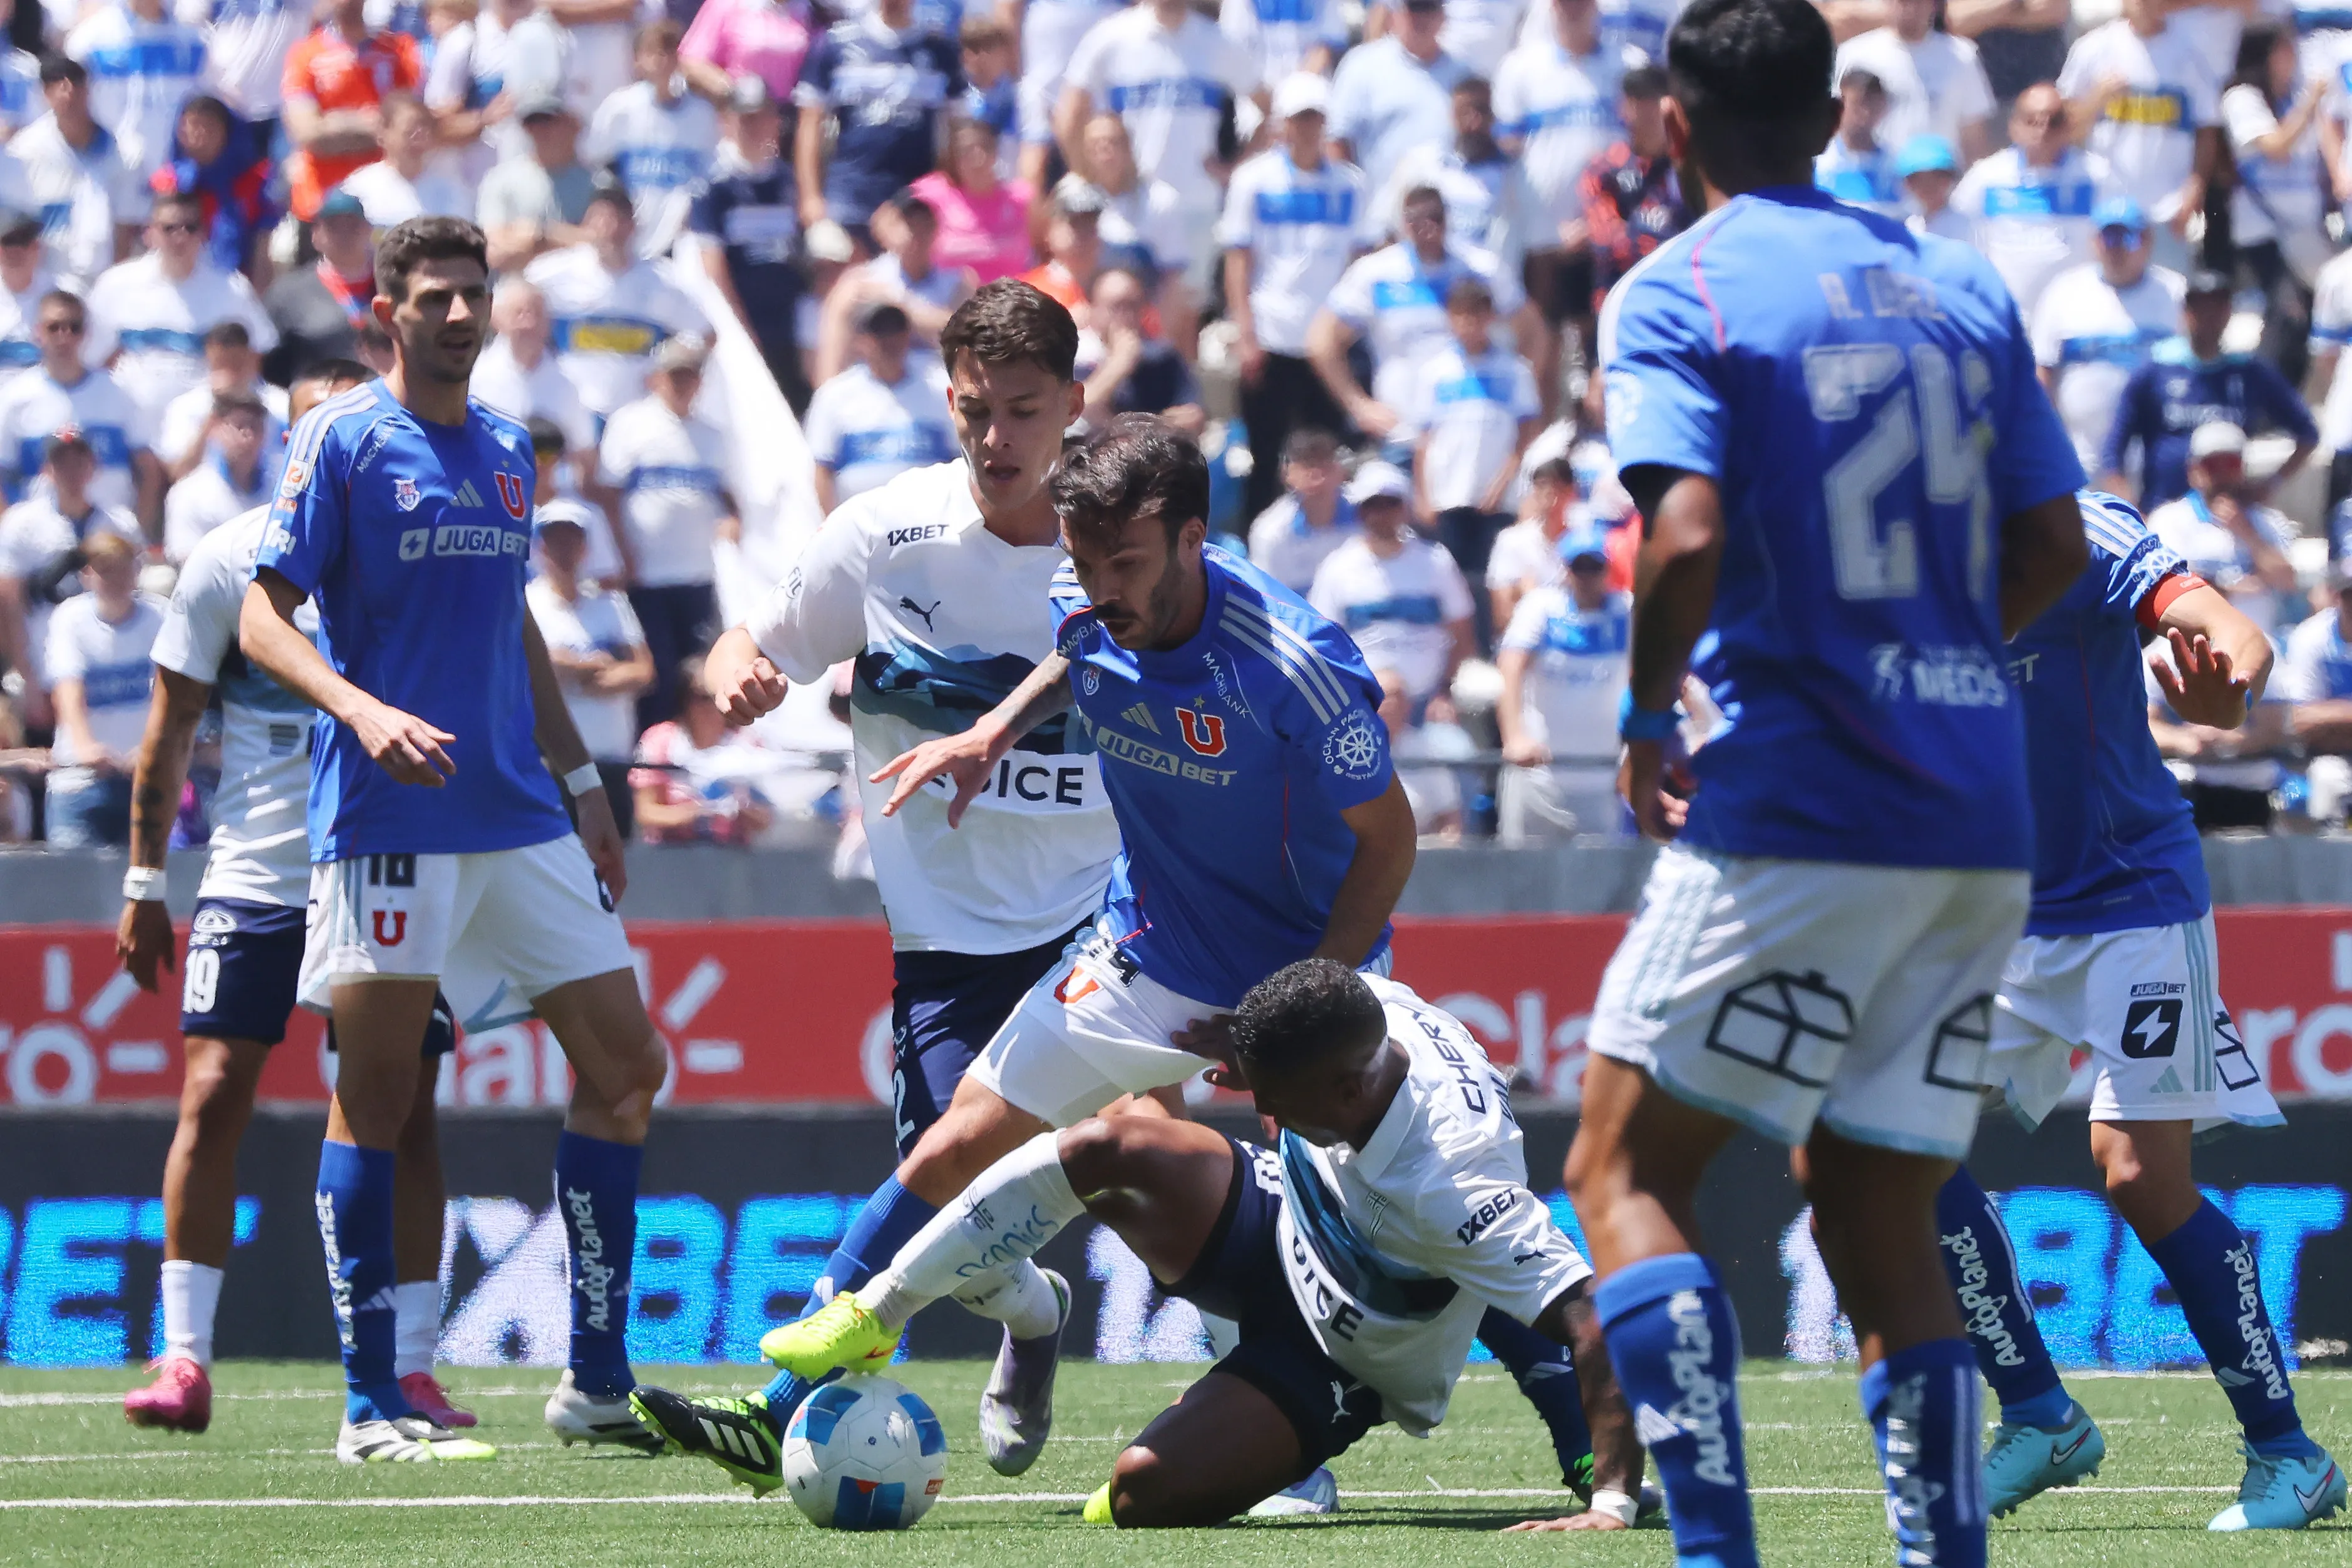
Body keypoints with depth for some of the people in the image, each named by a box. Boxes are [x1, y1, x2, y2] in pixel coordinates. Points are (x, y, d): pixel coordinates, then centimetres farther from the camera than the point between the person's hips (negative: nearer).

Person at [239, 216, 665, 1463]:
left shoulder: (506, 449, 15)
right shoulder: (341, 438, -5)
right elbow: (262, 620, -9)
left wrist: (580, 778, 22)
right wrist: (363, 710, -25)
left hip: (520, 818, 7)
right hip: (386, 826, -7)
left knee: (624, 1066, 3)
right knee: (372, 1100, -3)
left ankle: (595, 1384, 10)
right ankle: (371, 1408, 1)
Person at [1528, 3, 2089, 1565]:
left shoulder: (1680, 294, -5)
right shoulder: (1962, 287, 13)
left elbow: (1690, 536, -18)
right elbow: (2053, 549, 13)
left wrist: (1648, 715, -3)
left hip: (1795, 806, -6)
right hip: (1981, 820, 6)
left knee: (1626, 1173, 1)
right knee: (1880, 1218, 12)